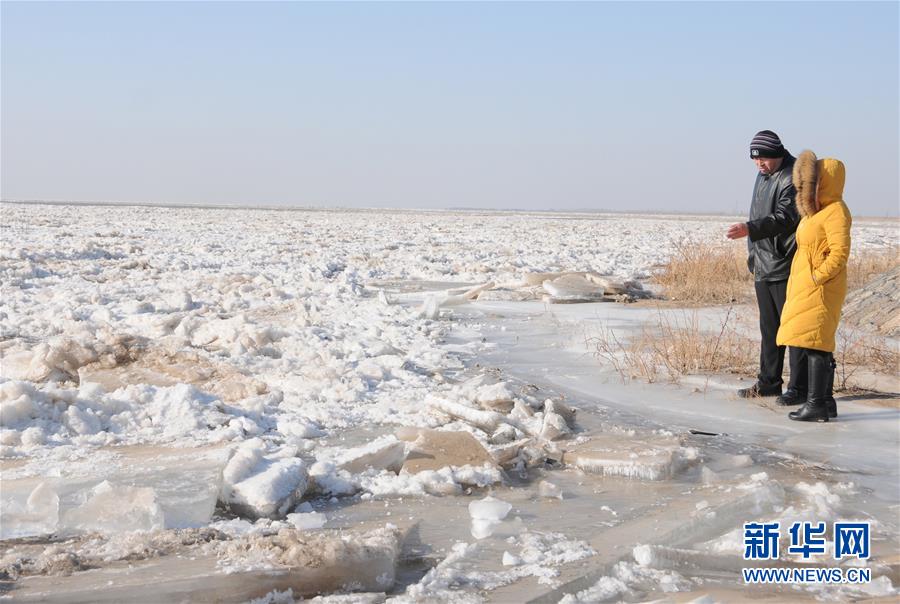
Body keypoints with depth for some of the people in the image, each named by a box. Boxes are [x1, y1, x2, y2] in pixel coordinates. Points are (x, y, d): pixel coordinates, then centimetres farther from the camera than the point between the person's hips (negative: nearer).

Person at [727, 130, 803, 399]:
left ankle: (800, 387, -2)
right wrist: (753, 254, 21)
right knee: (769, 327, 14)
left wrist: (750, 229, -38)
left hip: (787, 268, -9)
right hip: (763, 268, 9)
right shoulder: (762, 176, 17)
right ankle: (768, 383, 22)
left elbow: (785, 218, -27)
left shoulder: (792, 179, -13)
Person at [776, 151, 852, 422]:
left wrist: (816, 277, -20)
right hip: (806, 288, 10)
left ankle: (816, 404, -9)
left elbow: (840, 252, -21)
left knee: (814, 344, -10)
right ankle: (826, 401, 17)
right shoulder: (816, 209, 17)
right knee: (820, 345, 12)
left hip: (820, 289, -10)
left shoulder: (835, 211, -14)